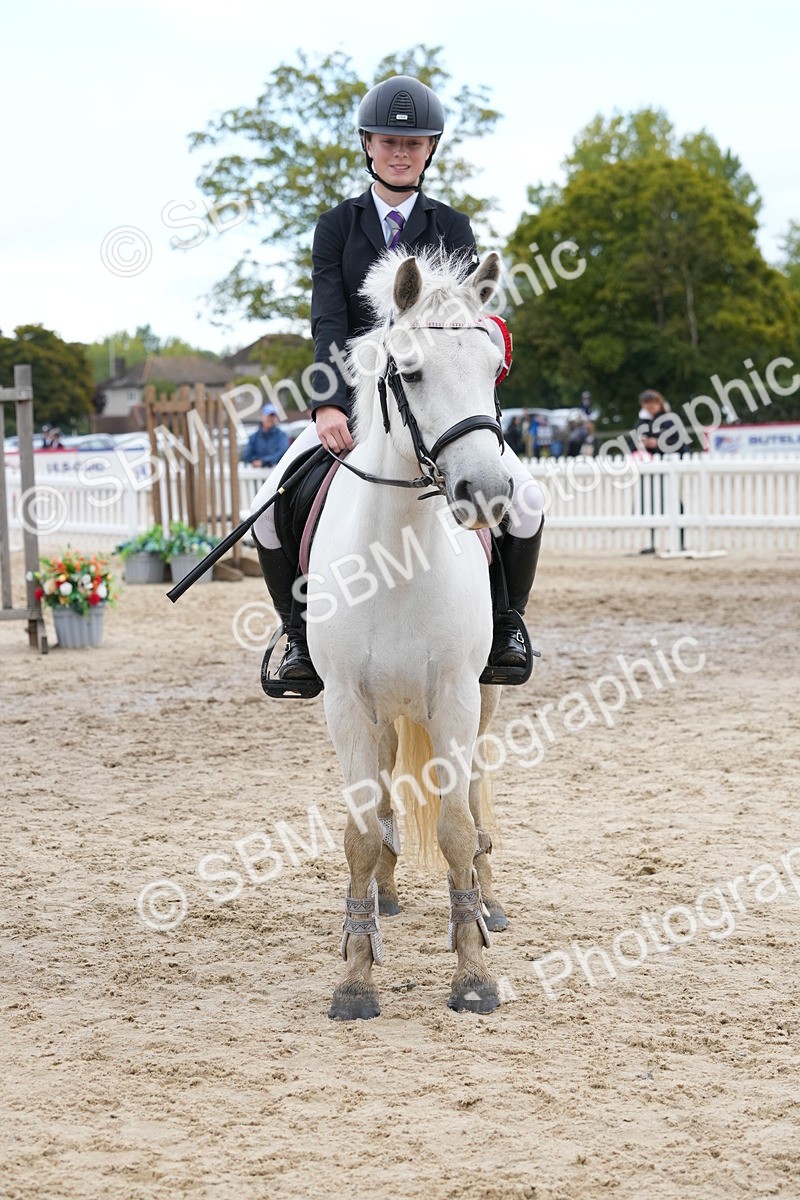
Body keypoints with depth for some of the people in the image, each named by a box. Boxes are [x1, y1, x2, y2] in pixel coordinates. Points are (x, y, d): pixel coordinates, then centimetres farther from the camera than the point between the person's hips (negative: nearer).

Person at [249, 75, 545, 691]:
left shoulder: (452, 227, 7)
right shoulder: (338, 225, 6)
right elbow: (329, 320, -6)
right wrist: (329, 404, -23)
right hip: (354, 395, 0)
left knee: (525, 501, -19)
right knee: (272, 506, -18)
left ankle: (506, 624, 5)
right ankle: (301, 634, 4)